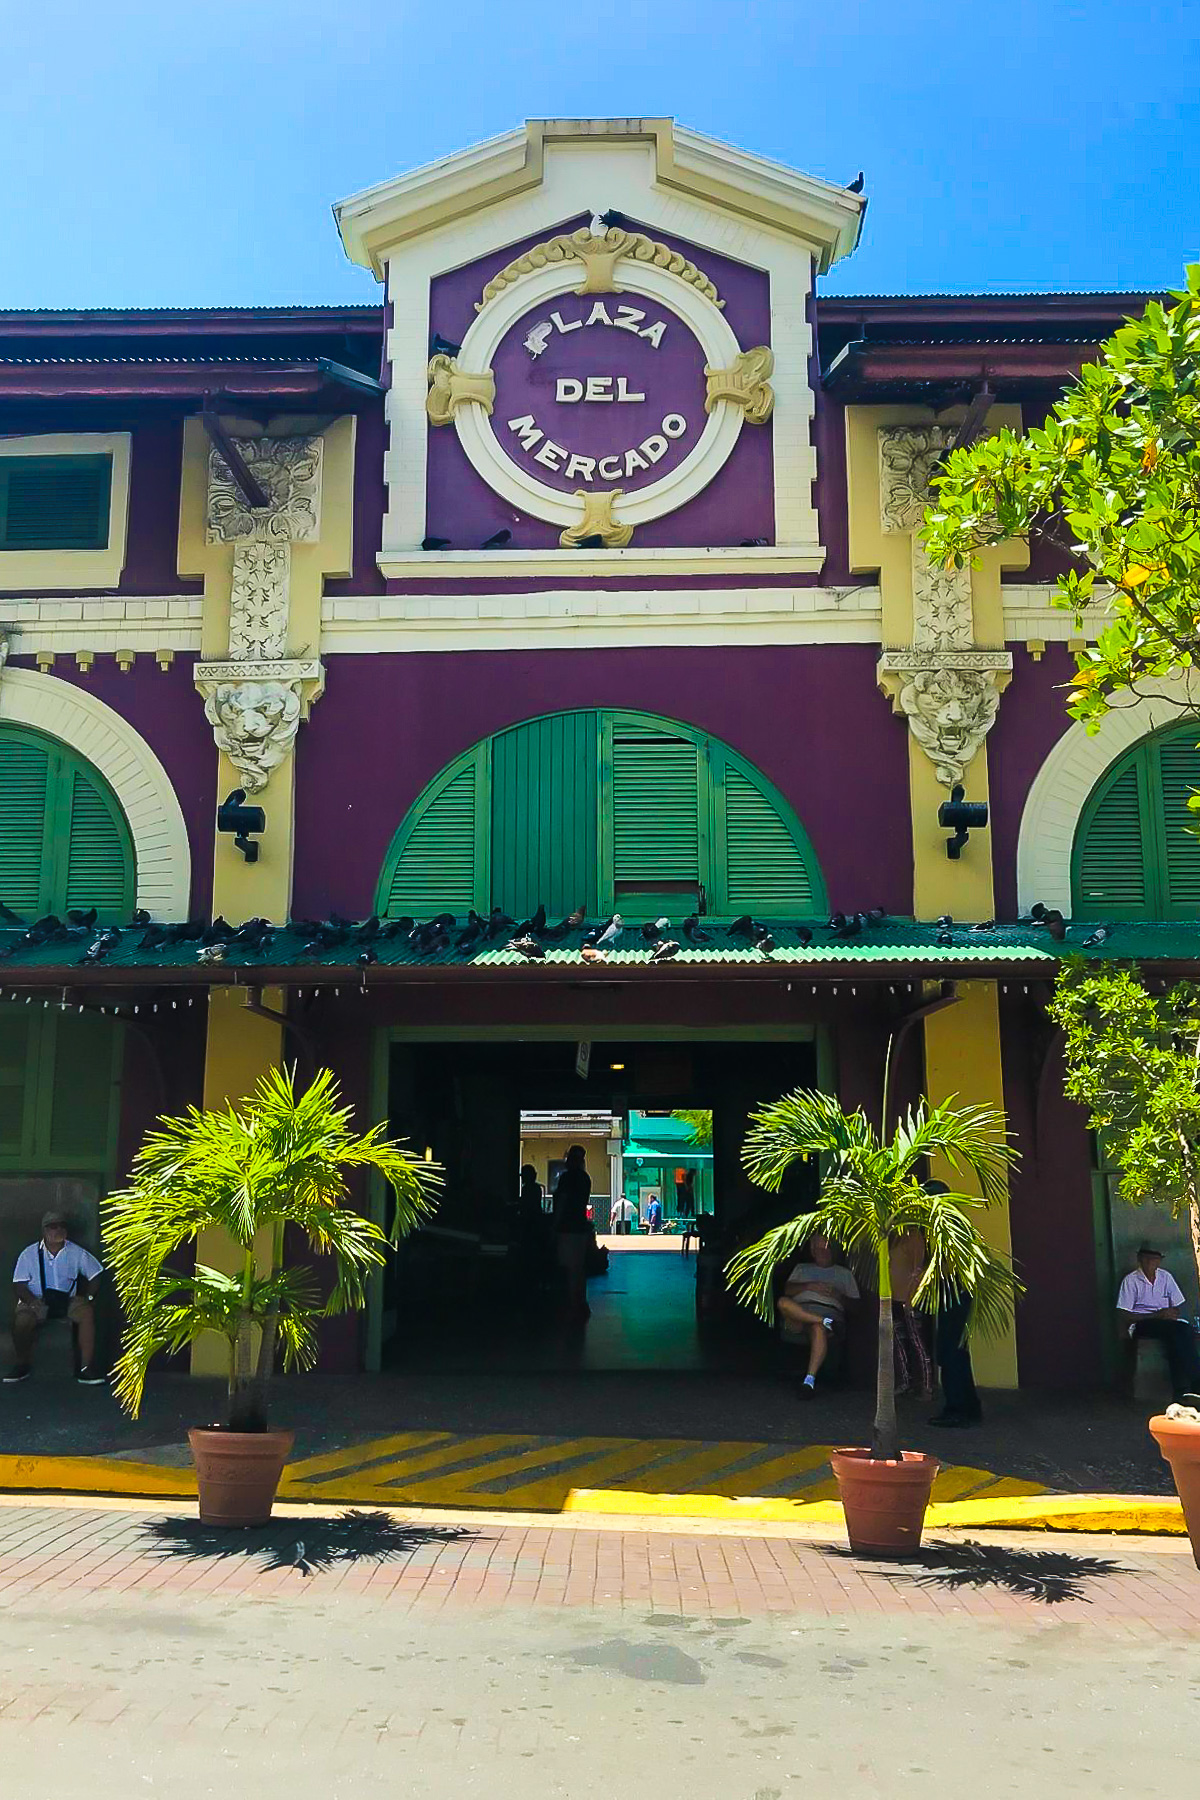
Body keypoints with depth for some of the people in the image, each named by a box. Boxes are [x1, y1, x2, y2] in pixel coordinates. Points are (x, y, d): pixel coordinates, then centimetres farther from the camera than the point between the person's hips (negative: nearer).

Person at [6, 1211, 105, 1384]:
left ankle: (86, 1367, -24)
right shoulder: (30, 1254, 0)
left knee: (87, 1311, -29)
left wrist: (88, 1296, -8)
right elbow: (19, 1286, -4)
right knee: (21, 1319, -33)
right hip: (36, 1300, -1)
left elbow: (96, 1276, 8)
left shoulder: (76, 1253, 3)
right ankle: (22, 1364, -6)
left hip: (68, 1300, 1)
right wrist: (32, 1301, -23)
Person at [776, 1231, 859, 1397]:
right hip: (799, 1310, 2)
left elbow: (854, 1302, 17)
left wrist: (838, 1296, -3)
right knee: (782, 1302, -36)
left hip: (828, 1309, -2)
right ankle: (825, 1322, -35)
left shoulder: (844, 1273, 29)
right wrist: (809, 1286, -2)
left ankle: (810, 1379, -45)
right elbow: (788, 1289, 14)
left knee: (819, 1329, -41)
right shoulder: (801, 1268, 33)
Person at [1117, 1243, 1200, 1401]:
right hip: (1141, 1324, -4)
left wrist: (1172, 1313, -11)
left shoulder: (1166, 1276, 10)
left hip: (1167, 1320, 4)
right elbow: (1123, 1316, -9)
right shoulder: (1131, 1280, -4)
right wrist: (1157, 1315, -15)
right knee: (1175, 1330, -33)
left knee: (1186, 1330, -31)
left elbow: (1179, 1305, 15)